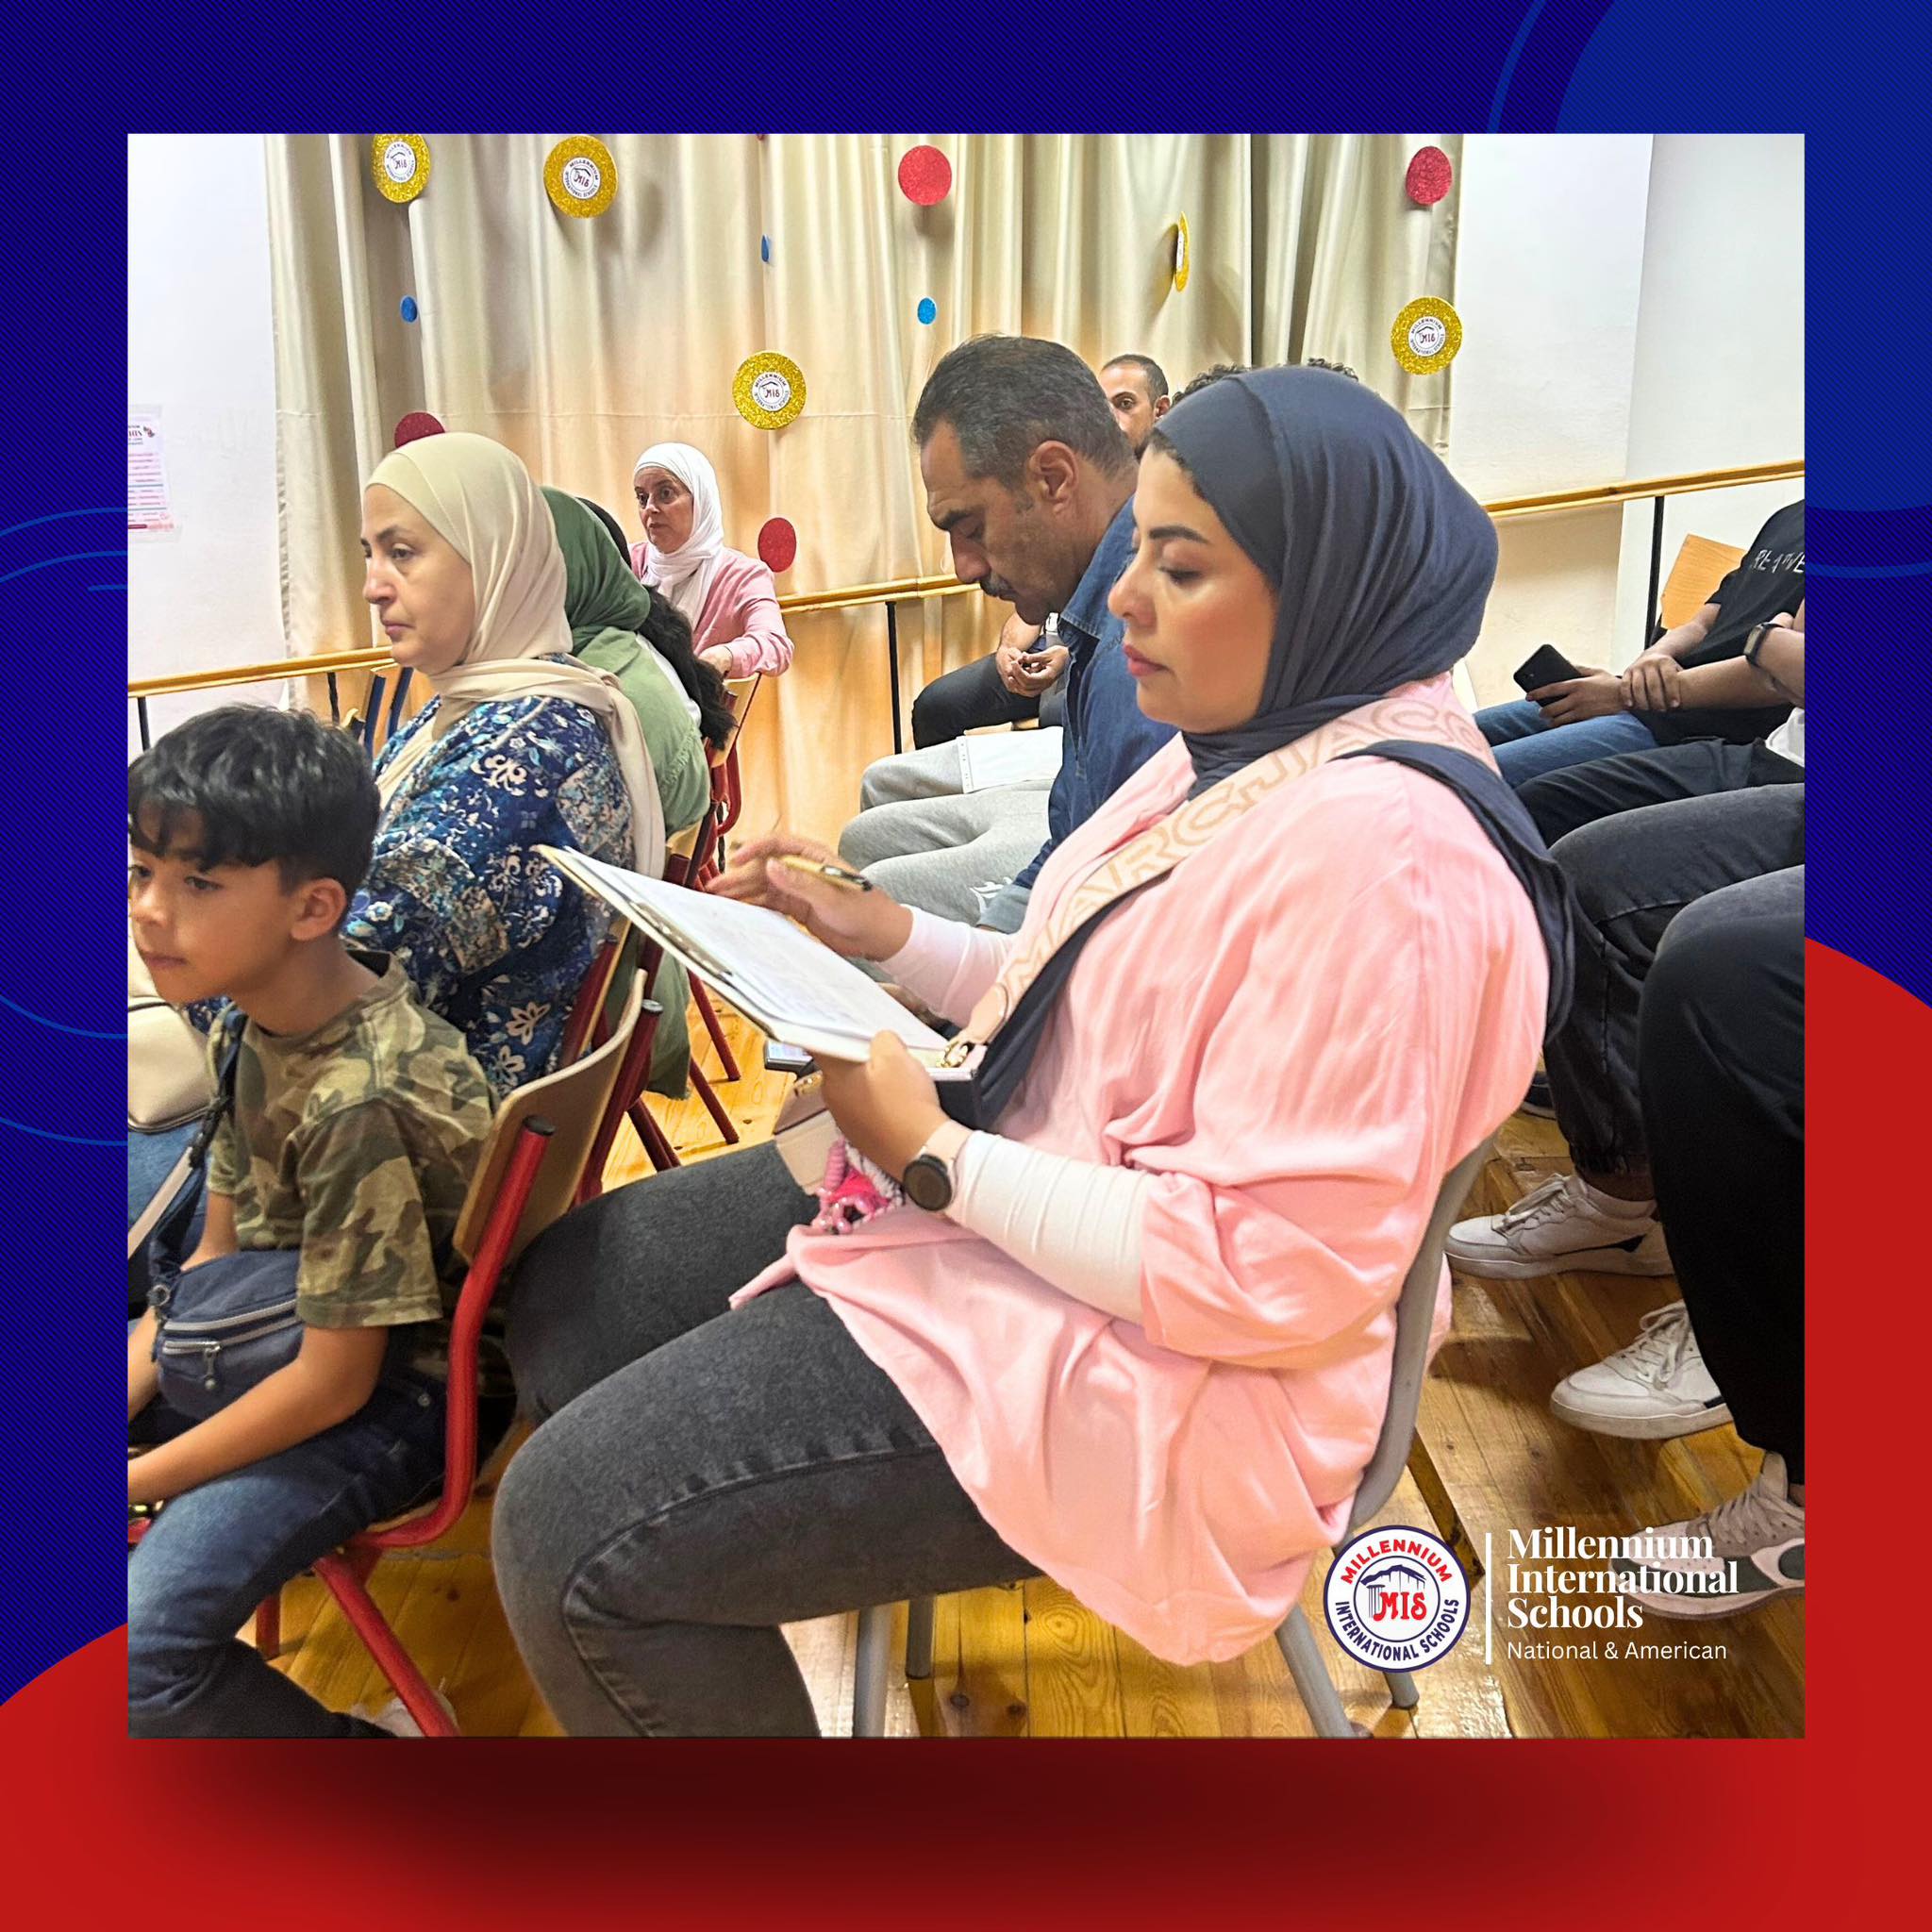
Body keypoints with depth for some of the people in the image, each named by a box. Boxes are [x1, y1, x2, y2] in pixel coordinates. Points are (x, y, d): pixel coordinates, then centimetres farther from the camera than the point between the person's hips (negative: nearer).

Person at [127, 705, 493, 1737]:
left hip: (393, 1391, -9)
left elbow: (335, 1380, -23)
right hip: (280, 1325, 9)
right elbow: (216, 1253, 7)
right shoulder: (265, 1023, -4)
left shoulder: (357, 1104, -31)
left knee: (138, 1645, -18)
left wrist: (136, 1482, -14)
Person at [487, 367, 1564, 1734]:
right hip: (1003, 1190, 10)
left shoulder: (1381, 851, -25)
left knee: (573, 1532, -16)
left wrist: (936, 1155, -21)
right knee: (570, 1292, 13)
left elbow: (1270, 1274, -27)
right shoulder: (1251, 746, 6)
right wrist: (878, 933, 3)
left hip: (1131, 1357, -10)